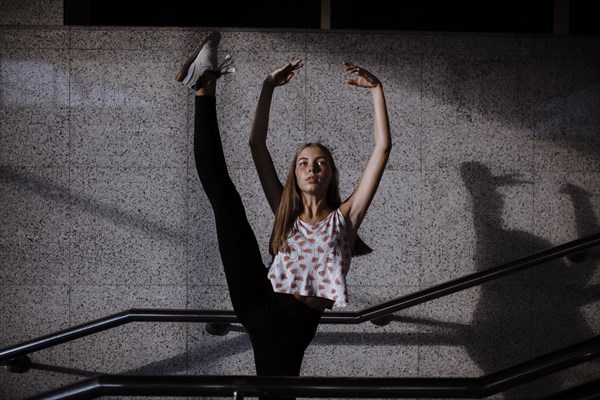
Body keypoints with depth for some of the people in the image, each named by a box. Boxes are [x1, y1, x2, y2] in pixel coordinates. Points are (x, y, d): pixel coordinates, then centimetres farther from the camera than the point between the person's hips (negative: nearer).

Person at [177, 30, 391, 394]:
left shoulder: (343, 217, 13)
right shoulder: (286, 213, 20)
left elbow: (383, 147, 7)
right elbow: (257, 144, 17)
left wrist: (376, 89, 7)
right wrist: (269, 87, 15)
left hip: (296, 324, -2)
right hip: (261, 303, 2)